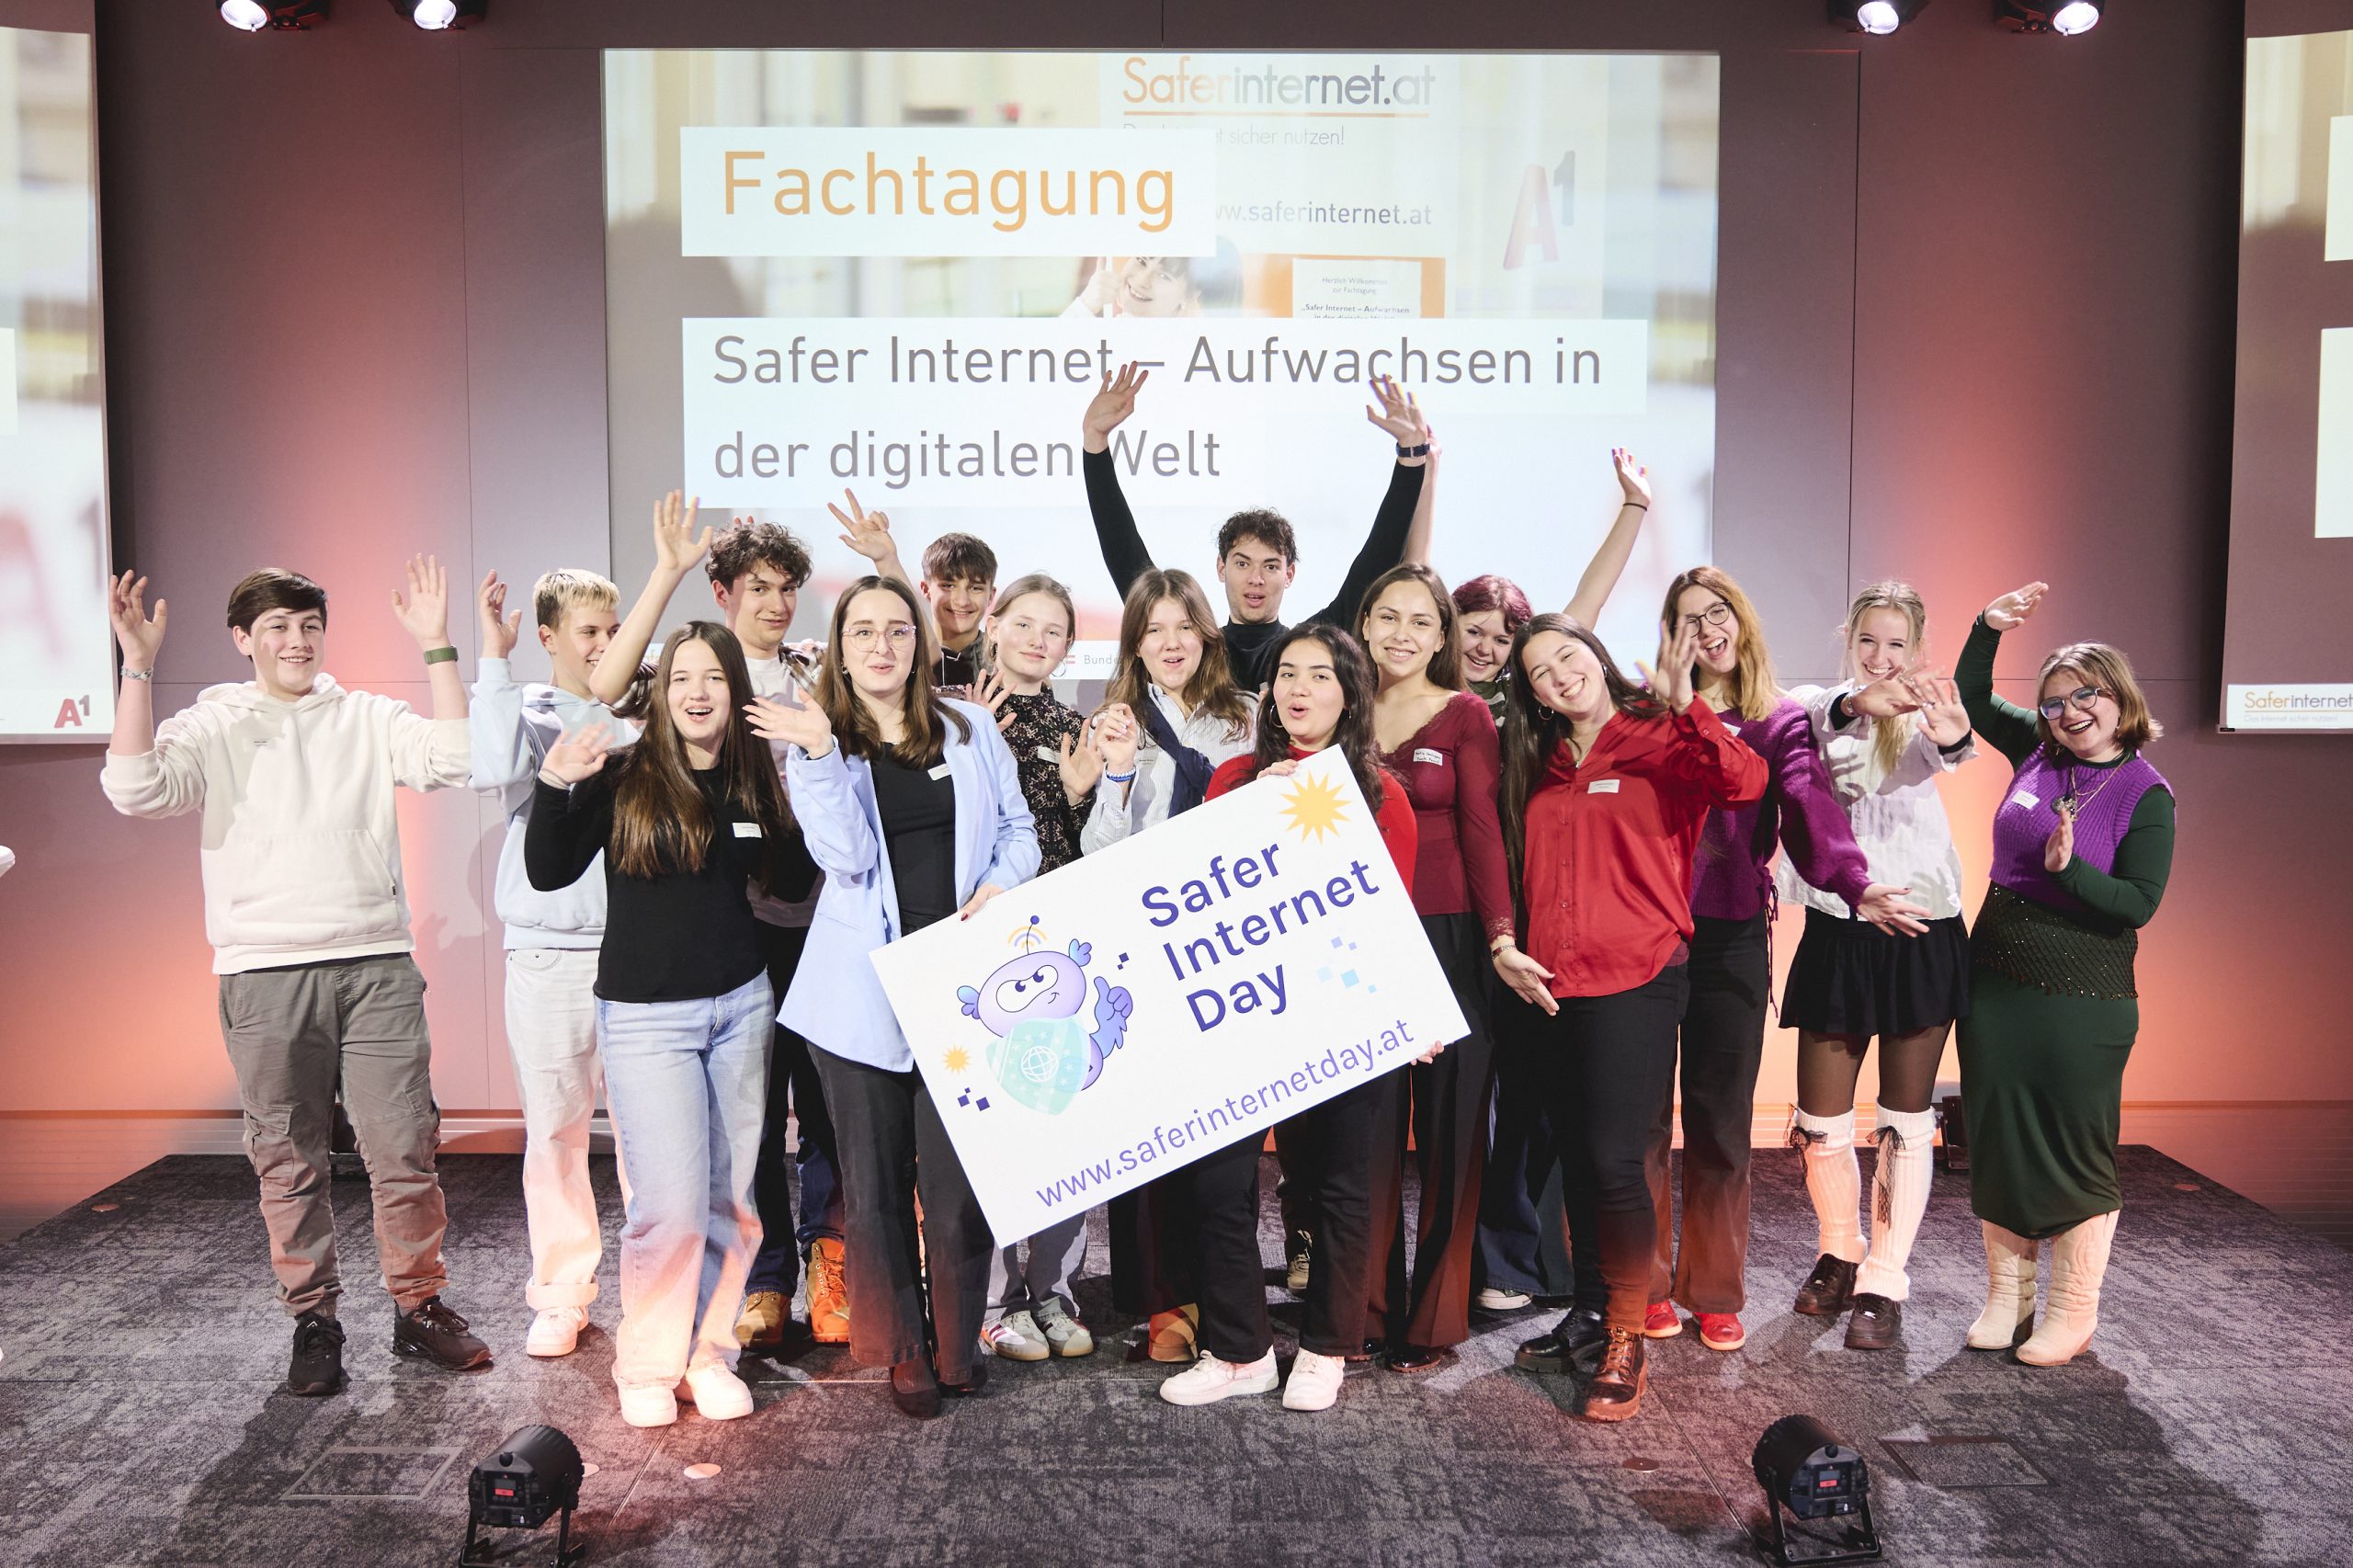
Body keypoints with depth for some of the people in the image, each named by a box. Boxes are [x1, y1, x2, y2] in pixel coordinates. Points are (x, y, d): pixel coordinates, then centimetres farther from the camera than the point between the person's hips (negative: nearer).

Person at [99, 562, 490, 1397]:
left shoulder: (368, 718, 9)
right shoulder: (212, 725, 6)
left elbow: (452, 760, -6)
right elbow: (135, 790, -10)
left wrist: (436, 647, -8)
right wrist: (138, 665, -13)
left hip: (377, 963, 1)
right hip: (266, 975, 0)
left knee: (404, 1148, 1)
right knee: (290, 1162, 8)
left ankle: (420, 1306, 17)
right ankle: (314, 1322, 21)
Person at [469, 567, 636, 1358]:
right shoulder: (527, 714, 2)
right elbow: (496, 768, -20)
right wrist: (493, 660, -13)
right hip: (550, 952, -1)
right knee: (554, 1131, 6)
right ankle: (561, 1294, 20)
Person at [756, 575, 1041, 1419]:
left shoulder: (970, 730, 8)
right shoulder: (815, 746, 4)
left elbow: (1018, 827, 13)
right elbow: (845, 856, -9)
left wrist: (1000, 883, -7)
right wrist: (821, 754, -17)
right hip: (864, 994, 0)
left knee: (957, 1175, 3)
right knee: (876, 1180, 9)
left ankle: (958, 1344, 21)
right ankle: (902, 1349, 25)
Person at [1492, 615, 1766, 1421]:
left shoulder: (1663, 740, -2)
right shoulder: (1539, 764, 14)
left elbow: (1746, 782, -21)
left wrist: (1684, 703, -27)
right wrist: (1505, 945, 6)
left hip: (1635, 979, -6)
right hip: (1547, 987, 6)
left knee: (1614, 1159, -9)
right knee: (1575, 1157, 14)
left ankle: (1626, 1340, 6)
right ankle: (1589, 1313, 29)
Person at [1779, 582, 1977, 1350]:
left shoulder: (1919, 715, 1)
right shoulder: (1819, 703, 2)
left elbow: (1942, 752, -24)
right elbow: (1804, 723, -24)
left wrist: (1954, 738, -49)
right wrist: (1855, 705, -46)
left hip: (1923, 935, 0)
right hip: (1839, 934, 1)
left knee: (1906, 1119, 6)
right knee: (1820, 1119, 6)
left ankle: (1883, 1281, 17)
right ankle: (1840, 1252, 29)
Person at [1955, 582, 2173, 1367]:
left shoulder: (2147, 794, -7)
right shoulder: (2037, 750, 6)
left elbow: (2140, 902, -12)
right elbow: (1972, 698, 20)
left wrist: (2070, 866, -26)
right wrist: (1990, 627, 7)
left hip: (2083, 997, -5)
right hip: (1995, 978, 5)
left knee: (2076, 1151, 2)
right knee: (1996, 1139, 9)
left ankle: (2072, 1315, 17)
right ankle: (2006, 1297, 22)